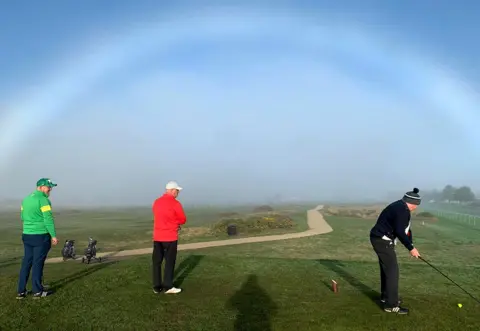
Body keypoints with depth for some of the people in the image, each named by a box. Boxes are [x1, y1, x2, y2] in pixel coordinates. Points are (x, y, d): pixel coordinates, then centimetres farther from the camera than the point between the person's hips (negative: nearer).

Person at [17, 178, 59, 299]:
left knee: (26, 262, 12)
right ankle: (37, 291, 9)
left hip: (26, 235, 7)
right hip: (41, 236, -7)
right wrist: (53, 236, -14)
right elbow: (48, 219, -18)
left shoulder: (26, 199, 12)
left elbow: (22, 216, 19)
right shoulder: (43, 200, -13)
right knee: (38, 263, 0)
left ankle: (21, 291, 15)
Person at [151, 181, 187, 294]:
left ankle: (157, 287, 14)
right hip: (170, 237, -5)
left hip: (157, 237, 6)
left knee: (157, 262, 10)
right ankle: (168, 286, 7)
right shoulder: (175, 203, -12)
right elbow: (183, 220, -5)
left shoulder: (156, 202, 7)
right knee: (169, 262, 4)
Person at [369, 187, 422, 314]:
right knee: (392, 270, -8)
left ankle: (386, 296, 35)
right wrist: (411, 248, -15)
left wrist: (411, 246, 9)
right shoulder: (402, 210, -19)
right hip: (382, 240, -11)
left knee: (387, 268, 21)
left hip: (381, 239, 11)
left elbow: (406, 229, 15)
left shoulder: (400, 207, 14)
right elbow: (400, 232, -24)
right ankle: (391, 305, -4)